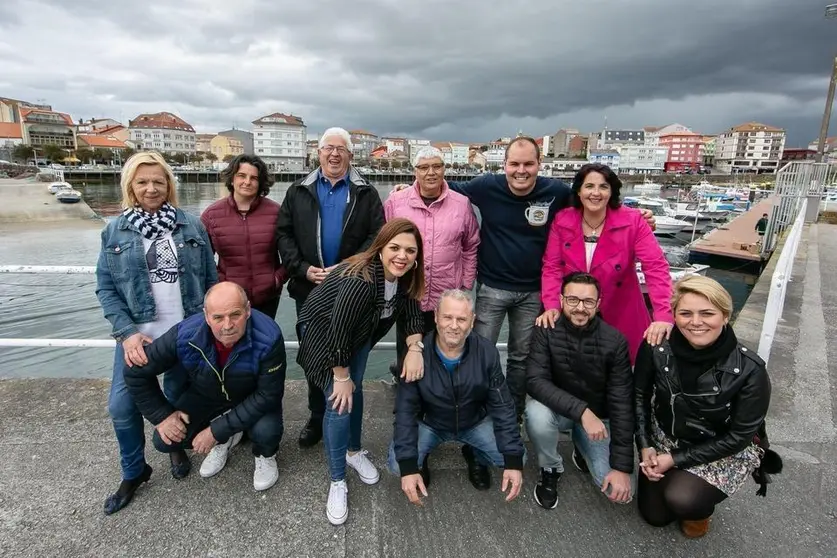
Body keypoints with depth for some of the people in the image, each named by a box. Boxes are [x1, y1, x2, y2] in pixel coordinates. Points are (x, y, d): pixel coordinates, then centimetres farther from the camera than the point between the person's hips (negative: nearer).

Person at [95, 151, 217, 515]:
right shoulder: (115, 231, 0)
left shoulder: (192, 225, -1)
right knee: (122, 406, 2)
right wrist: (127, 332, -12)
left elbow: (210, 279, 1)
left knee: (178, 398, 15)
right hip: (138, 334, 1)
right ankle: (133, 472, 26)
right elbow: (105, 287, -1)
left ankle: (176, 445, 44)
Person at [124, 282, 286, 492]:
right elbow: (137, 373, -14)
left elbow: (268, 394, -29)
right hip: (206, 396, 3)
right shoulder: (185, 335, -30)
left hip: (252, 398, -3)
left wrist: (216, 430, -28)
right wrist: (162, 415, -14)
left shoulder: (268, 337, -38)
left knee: (266, 431, -30)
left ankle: (265, 455, 9)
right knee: (165, 441, -9)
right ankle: (225, 440, 20)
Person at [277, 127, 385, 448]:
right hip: (309, 289, 2)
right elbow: (283, 233, 4)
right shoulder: (299, 192, 9)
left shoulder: (366, 194, 3)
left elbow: (377, 237, -5)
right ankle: (317, 417, 30)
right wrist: (302, 268, -10)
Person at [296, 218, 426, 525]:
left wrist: (415, 348, -21)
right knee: (340, 402, -11)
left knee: (355, 392, 15)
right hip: (323, 331, -7)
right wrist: (341, 377, -22)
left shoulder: (404, 276, -16)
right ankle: (337, 482, 6)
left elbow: (411, 312, -4)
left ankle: (354, 452, 39)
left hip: (359, 333, 7)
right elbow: (338, 330, -34)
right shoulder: (361, 279, -38)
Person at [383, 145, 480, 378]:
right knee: (407, 358, 16)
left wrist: (466, 286, 7)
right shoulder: (395, 202, -3)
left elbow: (471, 248, 8)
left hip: (448, 300, 1)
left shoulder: (462, 204, 0)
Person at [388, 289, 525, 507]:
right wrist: (408, 466, -30)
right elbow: (405, 410, -22)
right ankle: (421, 459, 15)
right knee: (397, 464, -23)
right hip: (428, 422, -1)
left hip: (476, 422, 2)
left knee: (513, 457, -16)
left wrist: (514, 461, -21)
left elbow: (503, 407, -15)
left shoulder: (487, 352, -20)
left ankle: (476, 457, 18)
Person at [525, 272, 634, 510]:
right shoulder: (546, 331, -18)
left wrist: (622, 466, -19)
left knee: (621, 491, -14)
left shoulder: (614, 341, -18)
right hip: (558, 410, 0)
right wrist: (581, 411, -39)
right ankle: (550, 469, -2)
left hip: (598, 417, 1)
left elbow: (621, 404, -17)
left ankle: (582, 448, 18)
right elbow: (535, 381, -27)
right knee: (537, 412, -35)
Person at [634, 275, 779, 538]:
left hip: (724, 451, -3)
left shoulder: (749, 370, -26)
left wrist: (676, 460, -18)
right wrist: (645, 446, -11)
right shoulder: (656, 347, -21)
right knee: (654, 515, 9)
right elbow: (640, 396, -4)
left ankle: (700, 507, 11)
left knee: (681, 499, -27)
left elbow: (739, 436, -17)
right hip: (664, 439, 3)